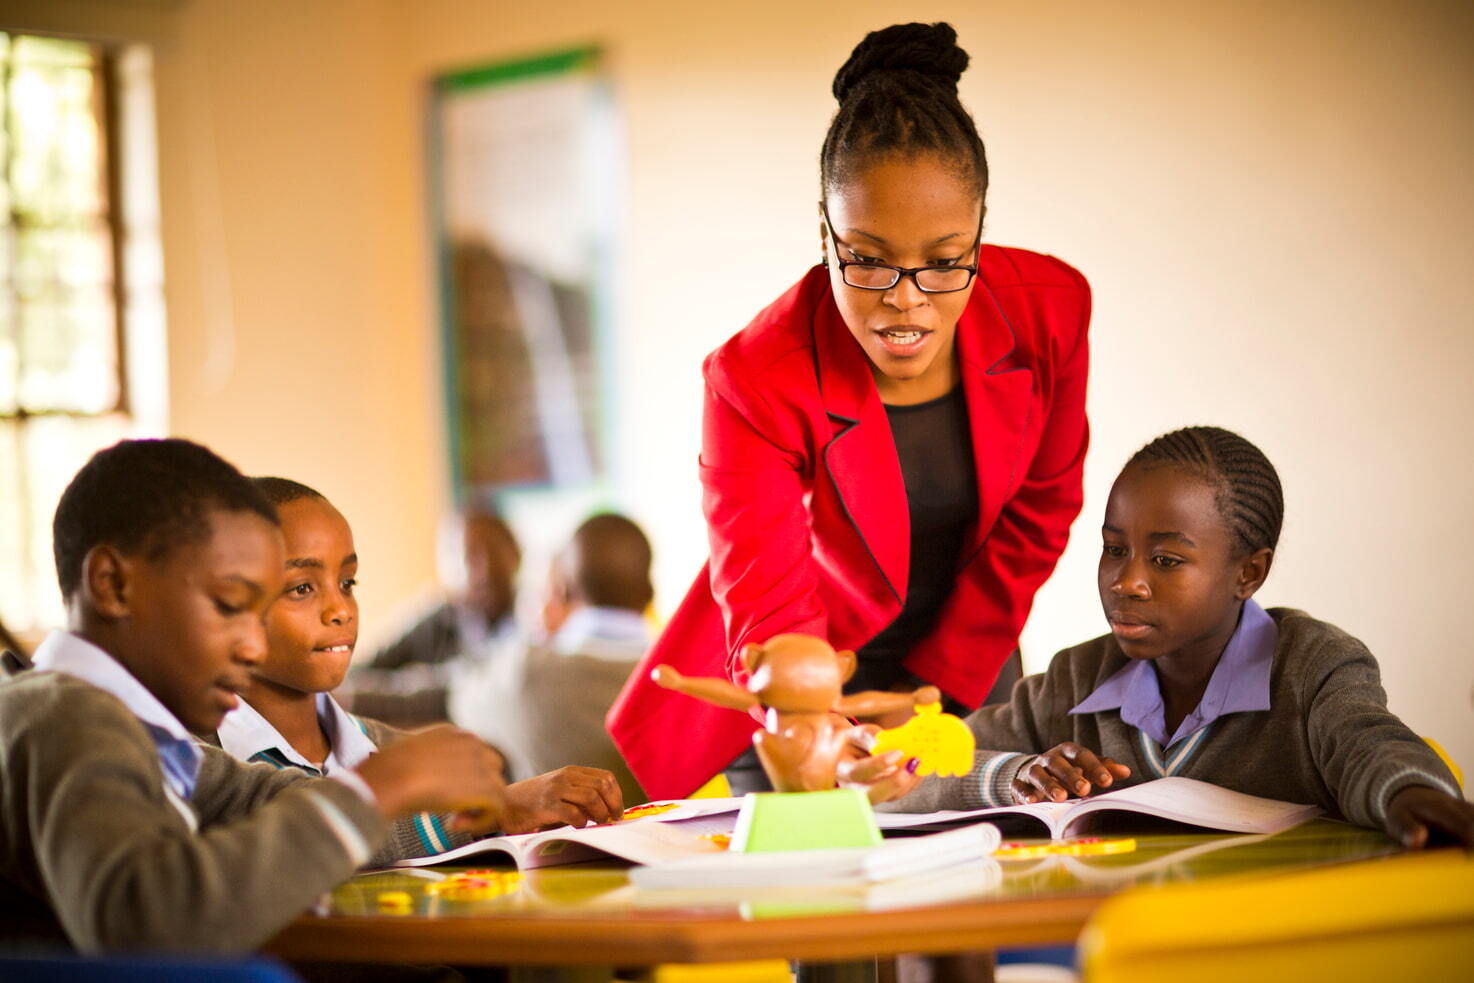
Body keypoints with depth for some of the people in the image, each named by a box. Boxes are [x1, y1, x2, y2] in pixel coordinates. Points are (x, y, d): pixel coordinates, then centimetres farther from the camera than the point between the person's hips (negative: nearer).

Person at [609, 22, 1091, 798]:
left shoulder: (1049, 310, -19)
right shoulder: (755, 383, -29)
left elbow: (1039, 507, -4)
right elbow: (768, 612, -36)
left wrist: (940, 681, -8)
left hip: (963, 671, 3)